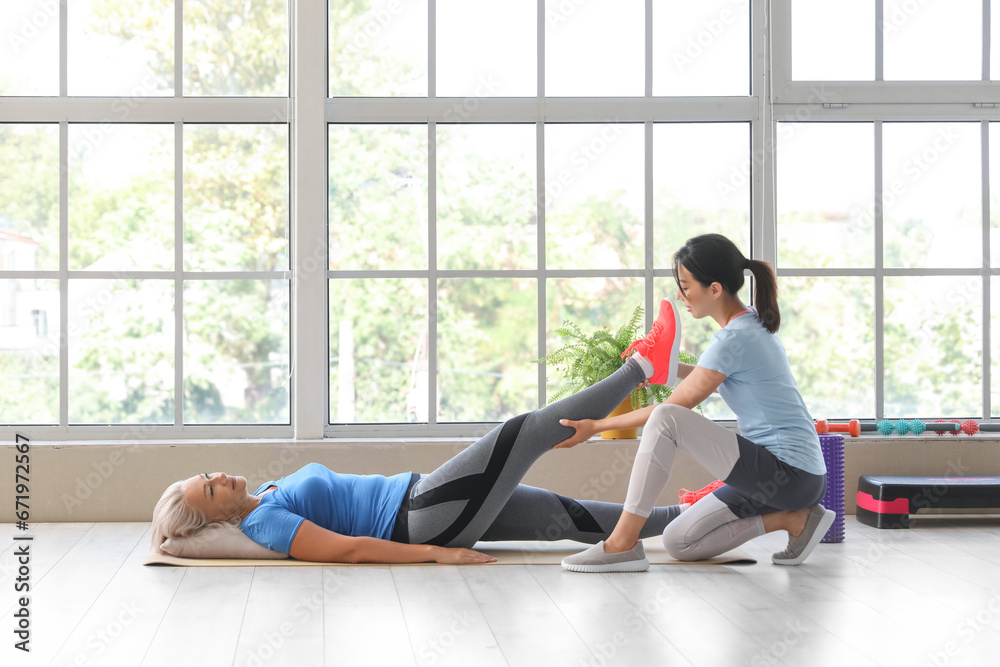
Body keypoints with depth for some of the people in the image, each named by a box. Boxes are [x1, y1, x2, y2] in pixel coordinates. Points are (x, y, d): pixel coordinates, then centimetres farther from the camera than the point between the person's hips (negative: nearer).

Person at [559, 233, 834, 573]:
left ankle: (622, 544, -16)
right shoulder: (753, 322, 10)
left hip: (789, 476, -10)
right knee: (678, 542, 9)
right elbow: (715, 377, 28)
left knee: (666, 419, -22)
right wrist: (665, 366, 12)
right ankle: (793, 518, 6)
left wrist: (595, 426, -7)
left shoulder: (734, 339, -19)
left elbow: (673, 409, -13)